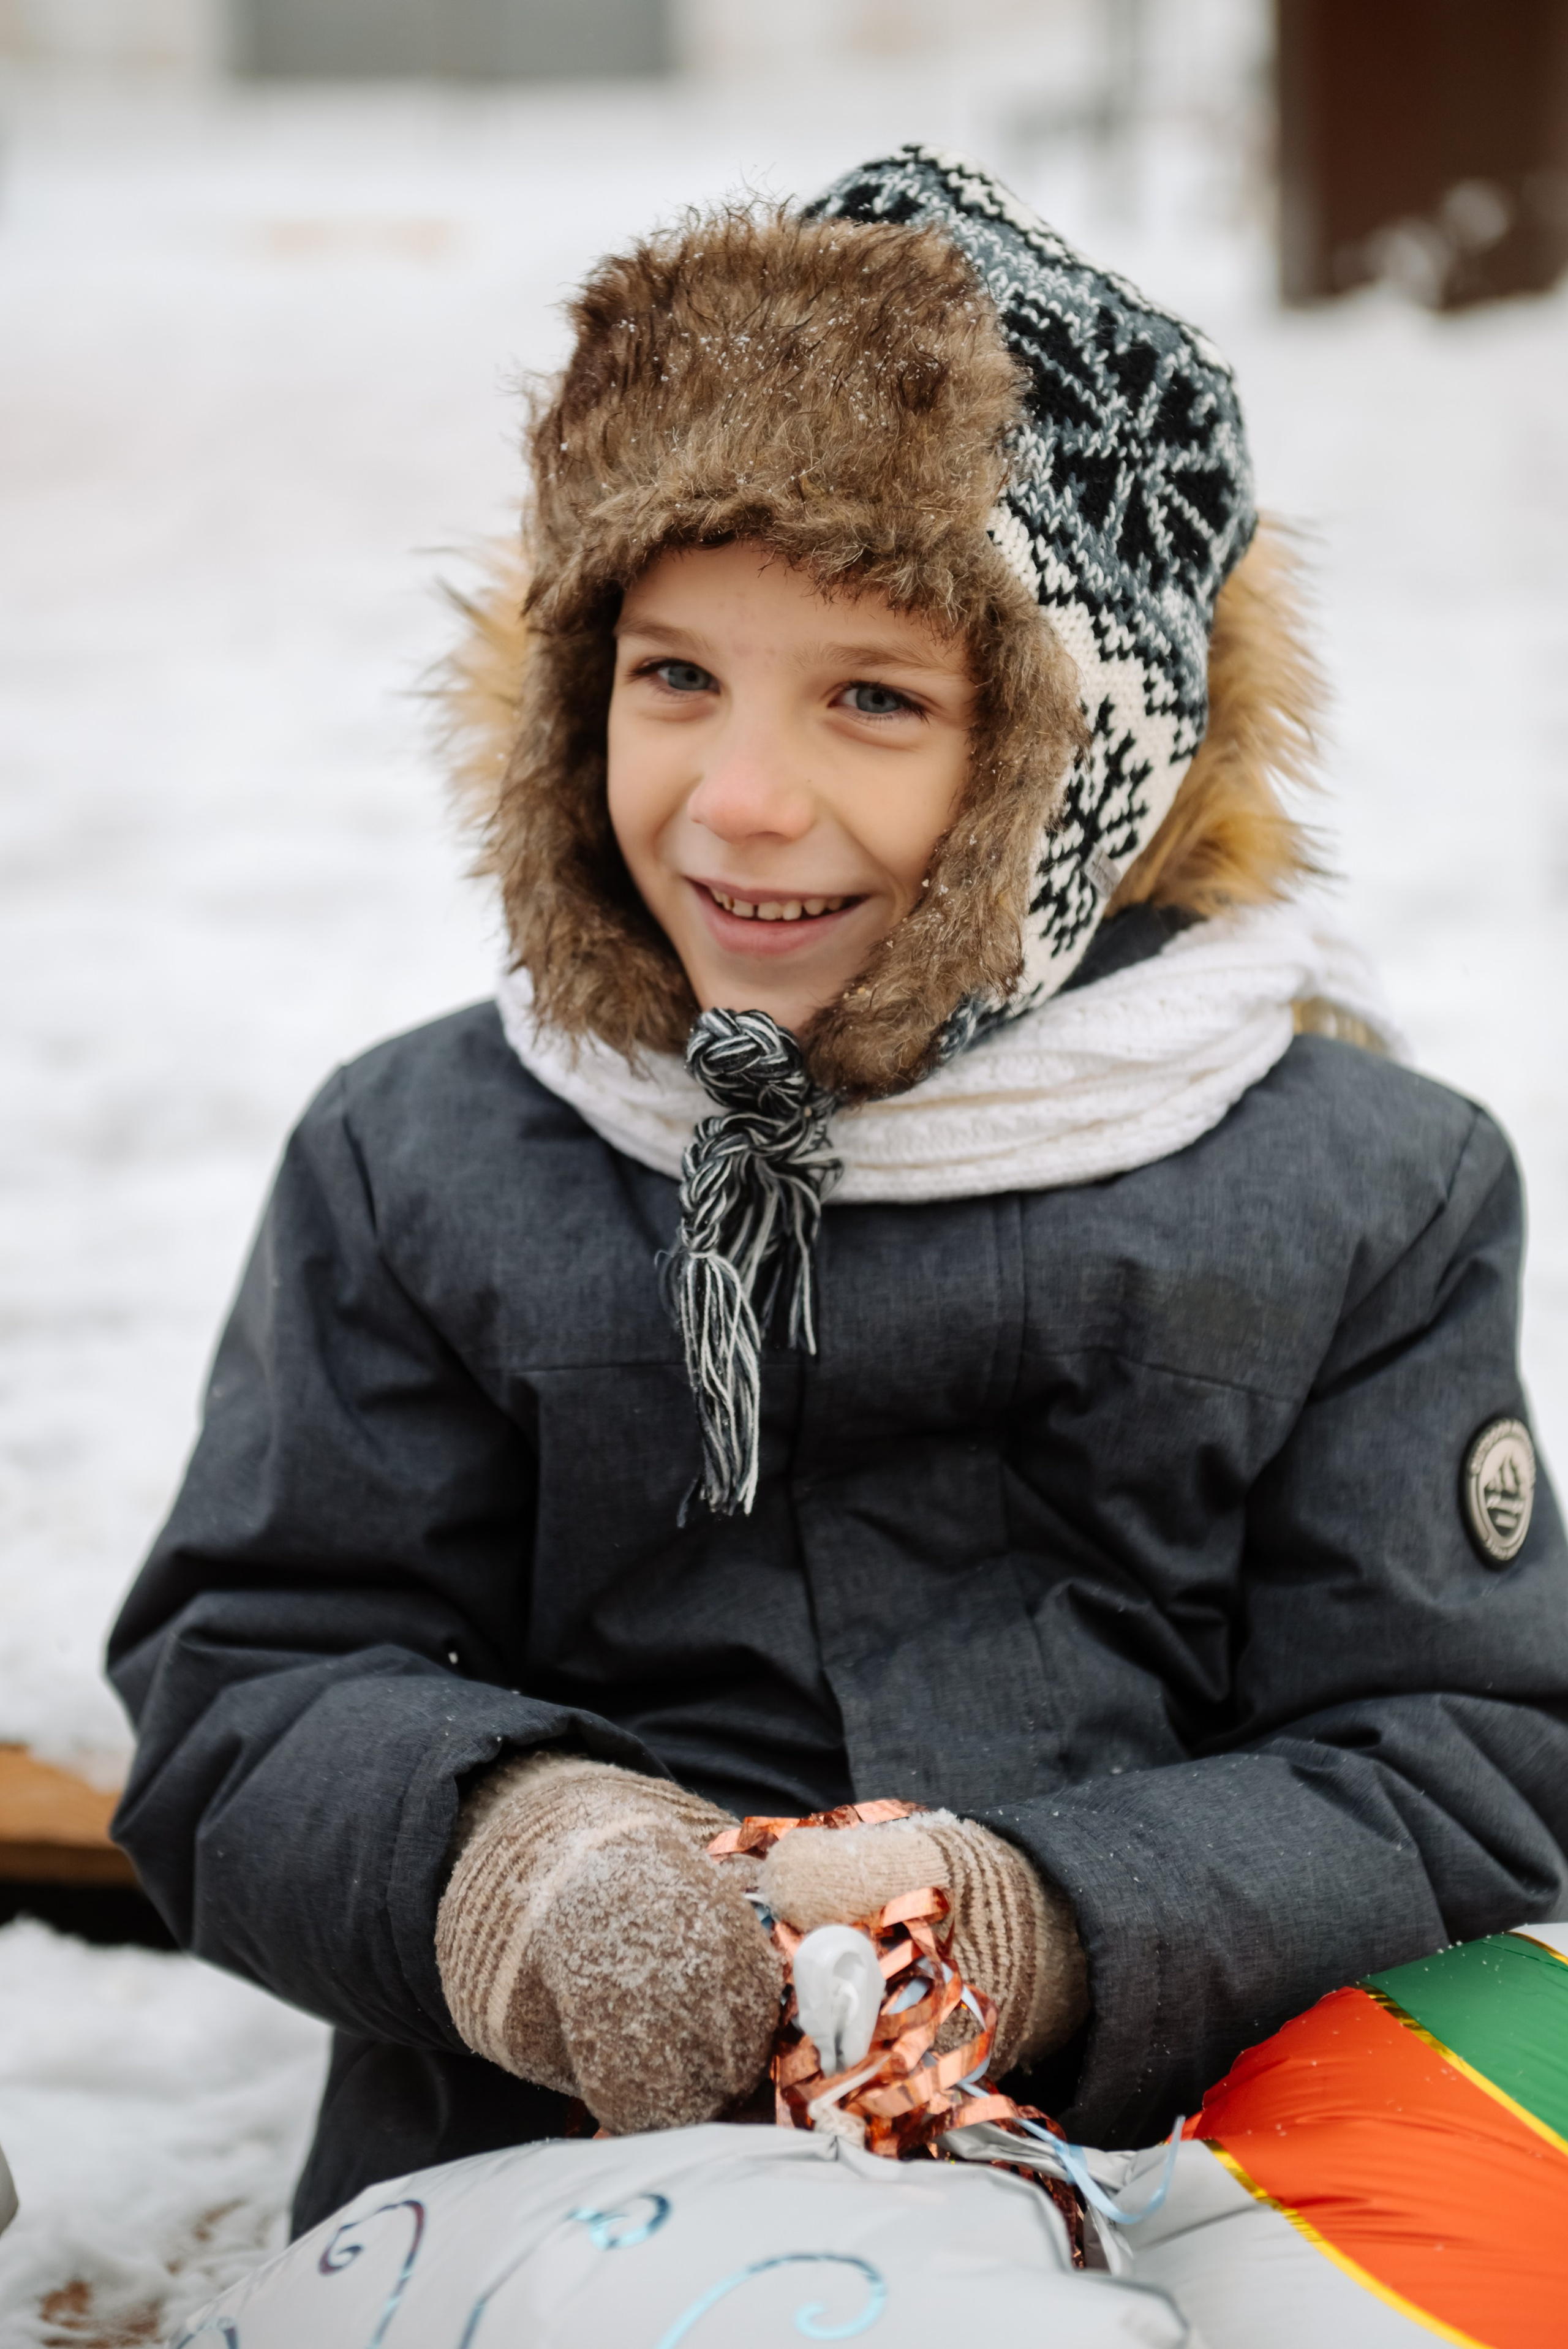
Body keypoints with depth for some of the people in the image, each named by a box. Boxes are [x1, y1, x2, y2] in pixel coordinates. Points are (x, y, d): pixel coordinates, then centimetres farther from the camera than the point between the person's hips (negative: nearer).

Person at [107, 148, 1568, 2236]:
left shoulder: (1368, 1195, 10)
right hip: (522, 2192, 1)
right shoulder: (416, 1166, 14)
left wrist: (1040, 1934, -15)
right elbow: (245, 1691, 11)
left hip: (1160, 2165, 0)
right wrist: (495, 1849, -13)